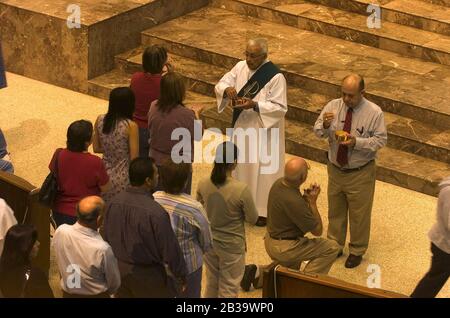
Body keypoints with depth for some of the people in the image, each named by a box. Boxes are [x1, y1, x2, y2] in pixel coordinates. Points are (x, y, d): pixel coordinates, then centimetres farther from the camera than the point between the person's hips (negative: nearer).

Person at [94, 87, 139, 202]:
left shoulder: (100, 120, -4)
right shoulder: (131, 126, -18)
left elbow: (96, 148, 7)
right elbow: (134, 158, -14)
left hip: (105, 175, 5)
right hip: (123, 178, -5)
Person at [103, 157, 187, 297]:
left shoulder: (113, 203, -10)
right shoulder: (156, 213, -29)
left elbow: (107, 237, 4)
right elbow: (170, 249, -20)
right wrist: (181, 276, -5)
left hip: (119, 270, 6)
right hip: (148, 274, -6)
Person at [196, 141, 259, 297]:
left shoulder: (203, 184, -14)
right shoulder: (241, 189, -27)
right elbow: (253, 219, -13)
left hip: (209, 241, 5)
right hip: (231, 245, -5)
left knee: (211, 283, 25)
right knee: (229, 288, 13)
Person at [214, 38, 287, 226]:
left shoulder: (275, 77, -18)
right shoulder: (241, 67, -1)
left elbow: (280, 108, -18)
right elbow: (221, 84, 1)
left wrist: (254, 105, -28)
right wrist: (227, 89, -23)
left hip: (264, 131, -6)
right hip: (241, 128, 6)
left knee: (262, 169, 3)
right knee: (242, 165, 17)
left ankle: (264, 210, 16)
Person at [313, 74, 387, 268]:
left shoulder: (374, 113, -17)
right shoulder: (333, 106, -7)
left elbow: (381, 140, -14)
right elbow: (318, 132, -3)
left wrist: (357, 142, -28)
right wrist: (325, 125, -27)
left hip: (360, 173, -4)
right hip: (335, 170, 4)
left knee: (359, 214, 11)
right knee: (335, 210, 20)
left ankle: (357, 251, 30)